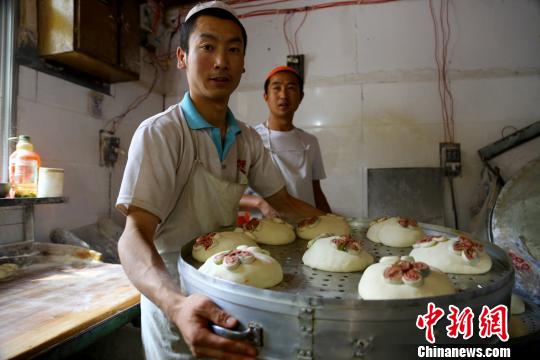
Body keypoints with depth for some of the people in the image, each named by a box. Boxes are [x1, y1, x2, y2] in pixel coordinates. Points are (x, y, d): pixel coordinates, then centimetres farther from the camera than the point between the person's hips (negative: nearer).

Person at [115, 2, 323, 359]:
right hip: (175, 304, -5)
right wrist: (177, 305, -43)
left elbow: (282, 201, 7)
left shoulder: (249, 138, -1)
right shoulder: (160, 133, -20)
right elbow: (135, 236, -25)